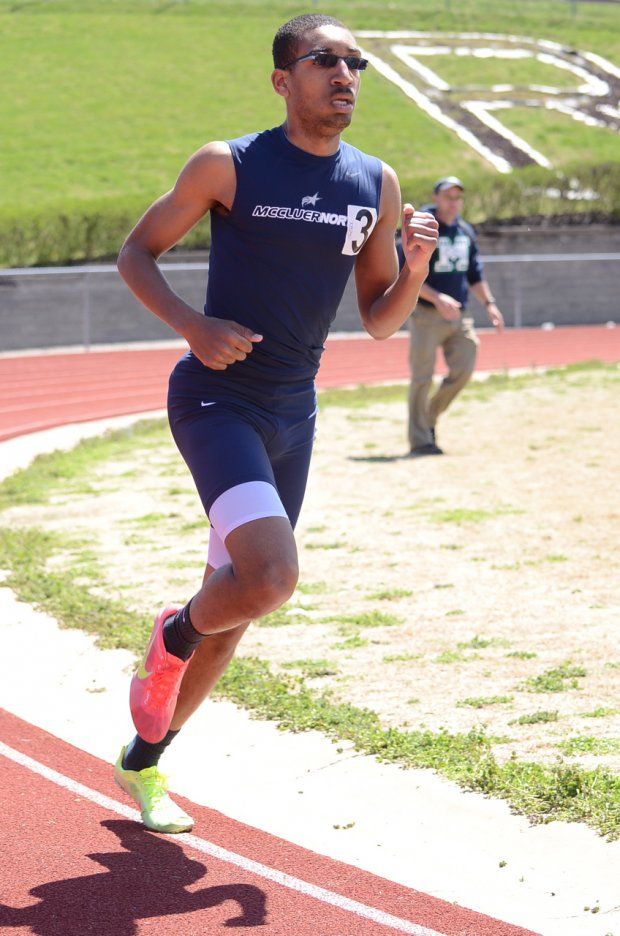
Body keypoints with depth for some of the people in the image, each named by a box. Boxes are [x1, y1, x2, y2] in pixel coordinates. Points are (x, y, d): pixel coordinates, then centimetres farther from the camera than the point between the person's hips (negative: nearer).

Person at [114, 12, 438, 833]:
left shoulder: (376, 186, 6)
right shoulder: (227, 167, -8)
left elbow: (379, 322, 11)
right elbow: (136, 253, 0)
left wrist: (416, 265, -10)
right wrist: (193, 325, -17)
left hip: (294, 415, 6)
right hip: (217, 401, -6)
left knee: (235, 601, 13)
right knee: (271, 579, -26)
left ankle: (143, 761, 33)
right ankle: (172, 639, 9)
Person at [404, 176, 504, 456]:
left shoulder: (466, 231, 12)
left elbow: (474, 273, 22)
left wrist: (489, 303, 10)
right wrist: (437, 299, -26)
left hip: (458, 316, 6)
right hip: (427, 315, -6)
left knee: (464, 368, 0)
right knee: (422, 377, -4)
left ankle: (430, 417, 20)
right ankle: (420, 439, 2)